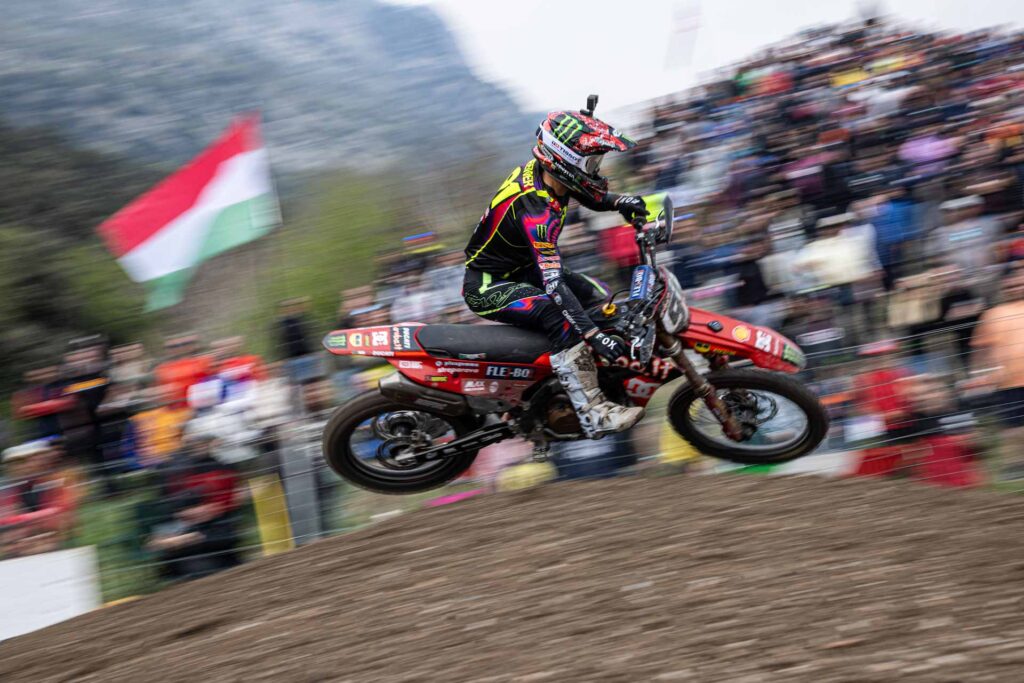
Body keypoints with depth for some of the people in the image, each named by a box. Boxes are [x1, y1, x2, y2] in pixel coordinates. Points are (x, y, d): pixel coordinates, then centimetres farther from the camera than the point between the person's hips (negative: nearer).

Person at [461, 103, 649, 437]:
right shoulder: (536, 211, -34)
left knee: (598, 296, 12)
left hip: (518, 269, 10)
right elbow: (553, 282, -40)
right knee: (562, 317, -32)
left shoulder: (545, 171, -7)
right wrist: (594, 335, -44)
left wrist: (620, 201, -11)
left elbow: (590, 196, 13)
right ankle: (593, 415, -35)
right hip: (488, 287, -10)